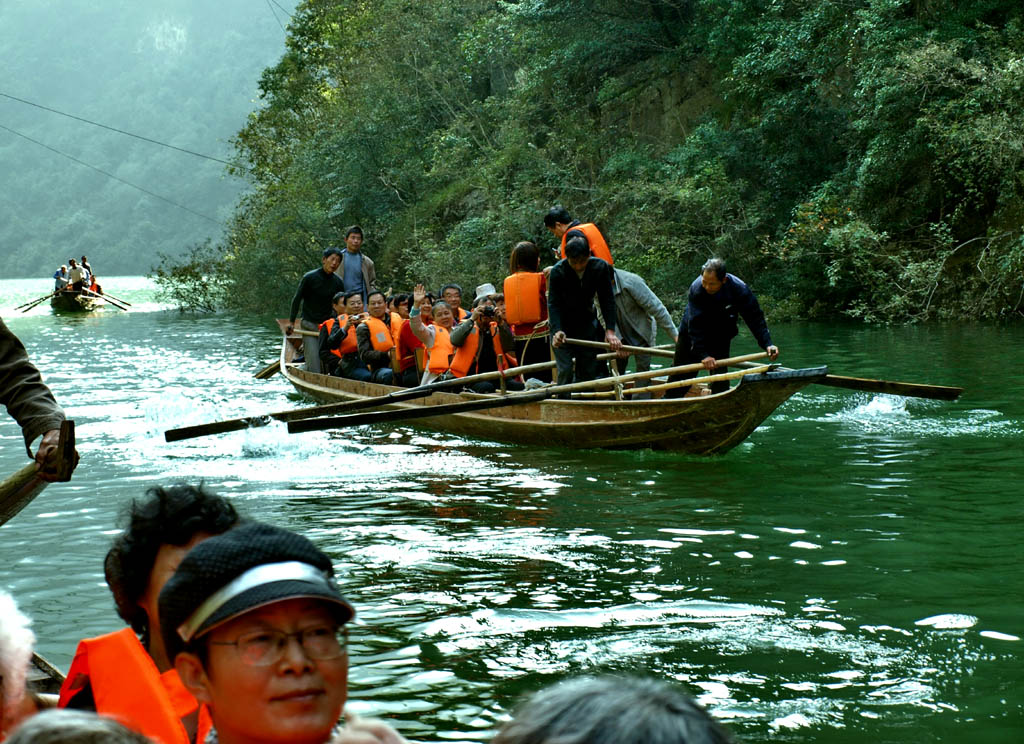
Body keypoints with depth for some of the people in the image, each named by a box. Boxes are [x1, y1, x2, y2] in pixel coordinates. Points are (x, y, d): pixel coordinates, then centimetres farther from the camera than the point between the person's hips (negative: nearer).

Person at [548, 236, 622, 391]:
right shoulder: (557, 272, -21)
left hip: (587, 323, 3)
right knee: (565, 371, -12)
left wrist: (610, 330, -20)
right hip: (563, 325, -3)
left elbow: (607, 300, -12)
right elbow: (553, 304, -22)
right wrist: (557, 330, -38)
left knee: (588, 370, 4)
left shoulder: (601, 267, -15)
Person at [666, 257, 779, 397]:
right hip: (690, 335, -1)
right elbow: (695, 325, -31)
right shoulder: (696, 288, -32)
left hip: (720, 338, 1)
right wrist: (703, 354, -37)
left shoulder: (740, 290, -28)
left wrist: (767, 344, -32)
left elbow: (755, 318, -21)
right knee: (680, 375, 9)